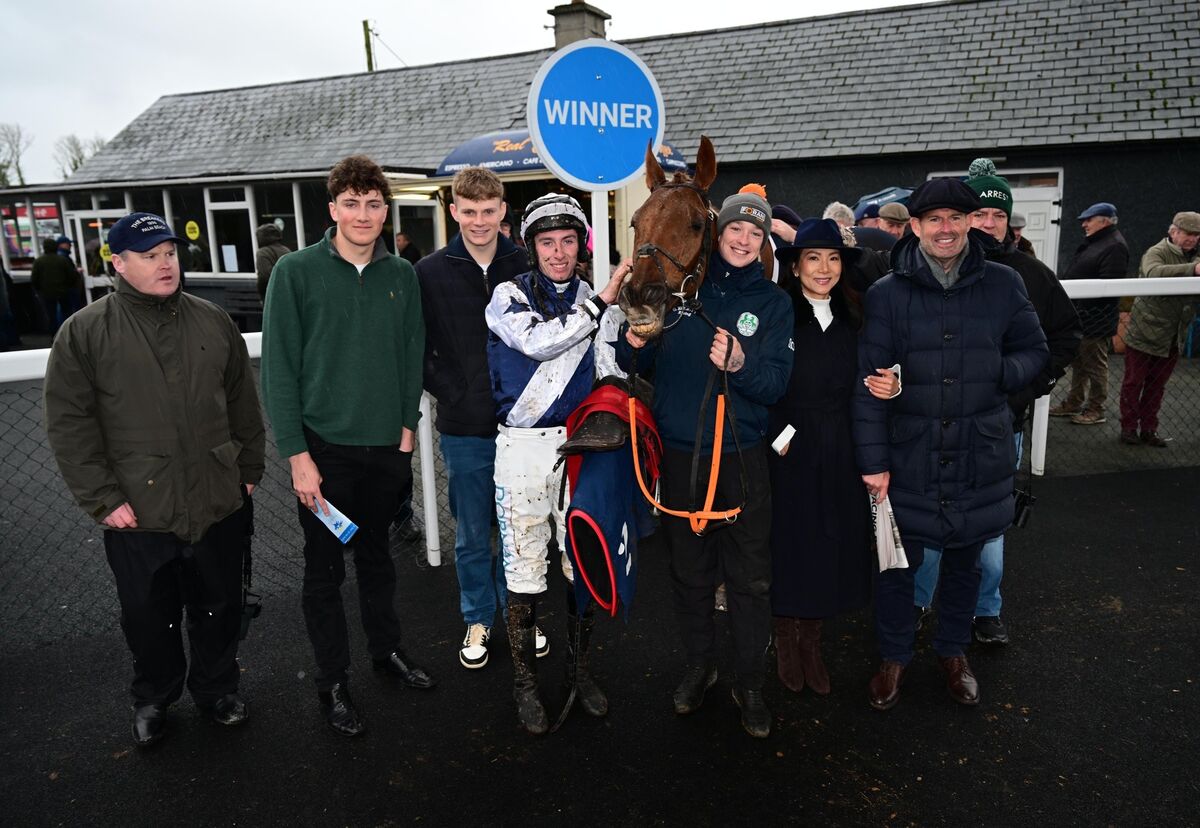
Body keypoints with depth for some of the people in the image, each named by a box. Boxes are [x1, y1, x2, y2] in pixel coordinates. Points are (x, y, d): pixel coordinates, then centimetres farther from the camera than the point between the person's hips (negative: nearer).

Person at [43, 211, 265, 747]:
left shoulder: (213, 321, 4)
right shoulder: (85, 332, -5)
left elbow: (243, 403, 10)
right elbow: (69, 425, -6)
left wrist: (249, 471, 9)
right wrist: (101, 499, -10)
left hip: (217, 503, 3)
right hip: (137, 514, -2)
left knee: (220, 608, 16)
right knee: (149, 618, 14)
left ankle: (217, 688, 39)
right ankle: (153, 699, 39)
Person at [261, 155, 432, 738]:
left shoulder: (401, 275, 2)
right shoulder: (296, 272, -9)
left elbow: (411, 357, 8)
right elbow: (278, 368, -10)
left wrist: (407, 426, 2)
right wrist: (297, 453, -13)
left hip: (386, 447, 3)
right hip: (323, 448, -3)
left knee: (376, 556, 20)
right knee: (325, 570, 9)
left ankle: (387, 651, 38)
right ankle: (332, 682, 25)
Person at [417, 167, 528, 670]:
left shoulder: (527, 267, 0)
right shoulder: (430, 274, -3)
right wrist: (451, 393, -10)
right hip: (464, 428, -1)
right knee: (472, 535, 13)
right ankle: (478, 619, 32)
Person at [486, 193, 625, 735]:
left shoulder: (591, 299, 10)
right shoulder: (510, 296, -2)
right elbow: (539, 342, -22)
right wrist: (602, 302, -24)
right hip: (523, 447, -3)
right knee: (524, 571, 3)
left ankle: (579, 667, 31)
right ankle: (524, 681, 22)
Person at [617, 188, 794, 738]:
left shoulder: (773, 302, 2)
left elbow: (777, 383, -6)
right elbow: (632, 363, 5)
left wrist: (742, 365, -25)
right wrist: (633, 341, -17)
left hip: (743, 455, 0)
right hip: (680, 451, 1)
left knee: (750, 578, 5)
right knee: (689, 570, 13)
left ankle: (750, 683, 23)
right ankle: (699, 665, 34)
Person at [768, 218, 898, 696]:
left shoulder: (853, 319, 7)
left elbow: (859, 387, 13)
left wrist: (889, 389, -6)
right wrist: (773, 437, -18)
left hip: (838, 453, 4)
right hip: (786, 450, -4)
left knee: (829, 543, 10)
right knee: (788, 540, 6)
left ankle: (812, 642, 28)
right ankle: (786, 643, 26)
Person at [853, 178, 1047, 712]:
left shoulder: (1002, 284, -1)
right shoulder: (887, 293, -5)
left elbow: (1034, 351, 9)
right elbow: (869, 381, -6)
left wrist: (993, 377, -13)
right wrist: (873, 460, -9)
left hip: (980, 453, 2)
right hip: (908, 456, -1)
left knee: (965, 561, 18)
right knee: (898, 562, 10)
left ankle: (953, 652, 40)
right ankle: (894, 657, 32)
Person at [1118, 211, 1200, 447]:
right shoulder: (1157, 253, -10)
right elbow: (1153, 273, -34)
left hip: (1173, 337, 6)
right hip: (1144, 334, -6)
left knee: (1157, 386, 12)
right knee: (1134, 382, 4)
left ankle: (1149, 429, 20)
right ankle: (1129, 427, 14)